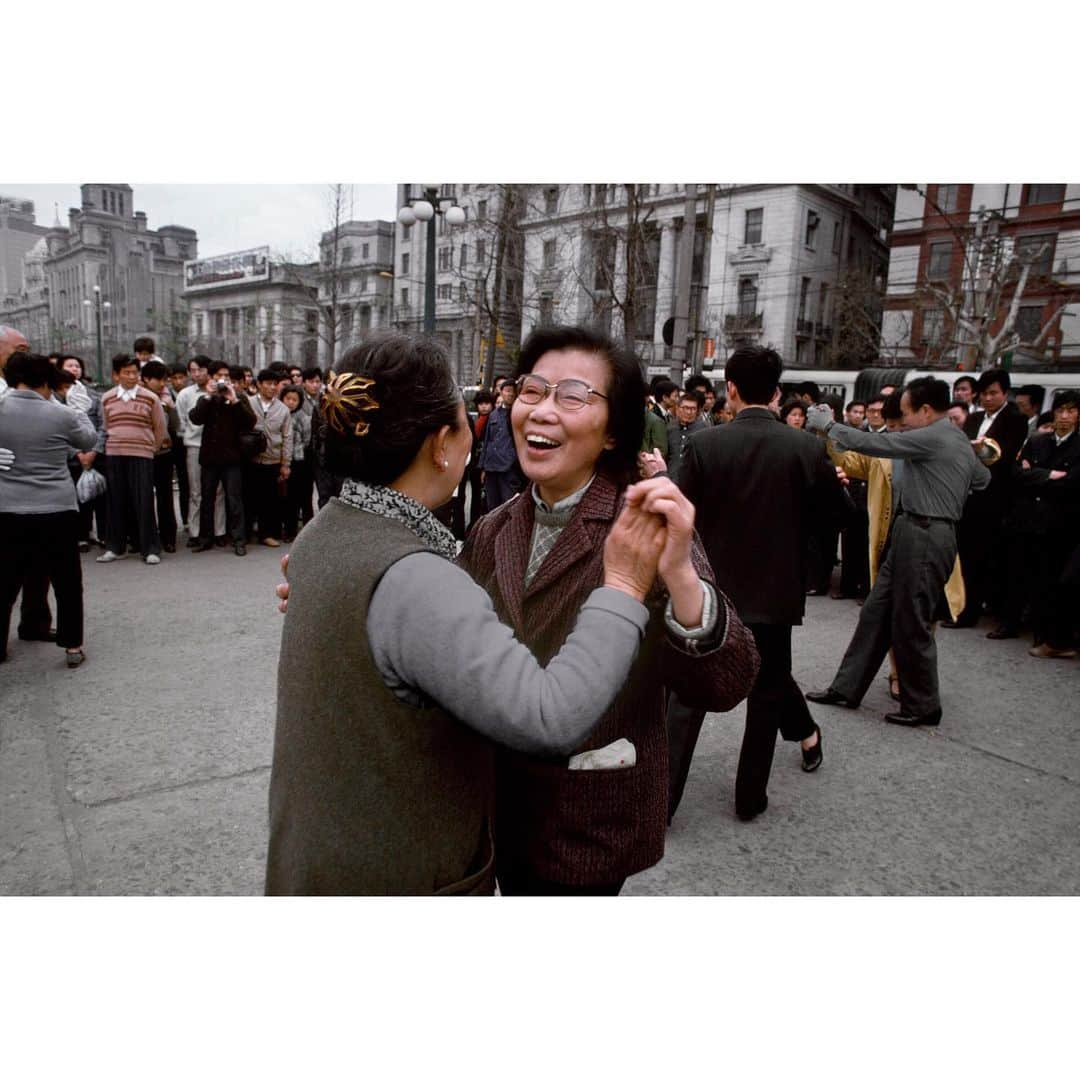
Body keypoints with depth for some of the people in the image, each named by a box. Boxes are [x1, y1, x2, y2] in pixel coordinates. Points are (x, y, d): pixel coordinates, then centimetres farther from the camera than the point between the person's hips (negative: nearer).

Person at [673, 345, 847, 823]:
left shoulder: (705, 444, -12)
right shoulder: (806, 448, -7)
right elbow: (833, 510, 4)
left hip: (712, 590, -1)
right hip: (775, 590, 2)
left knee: (689, 695, 8)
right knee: (768, 690, 18)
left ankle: (662, 797, 12)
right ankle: (750, 795, 28)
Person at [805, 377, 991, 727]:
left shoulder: (932, 438, -14)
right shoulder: (959, 440, 15)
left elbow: (872, 443, -15)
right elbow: (982, 479, 27)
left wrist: (827, 424, -5)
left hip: (923, 537, -10)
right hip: (915, 534, 10)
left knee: (911, 625, 0)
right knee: (876, 612, 10)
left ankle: (922, 707, 14)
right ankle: (847, 688, 16)